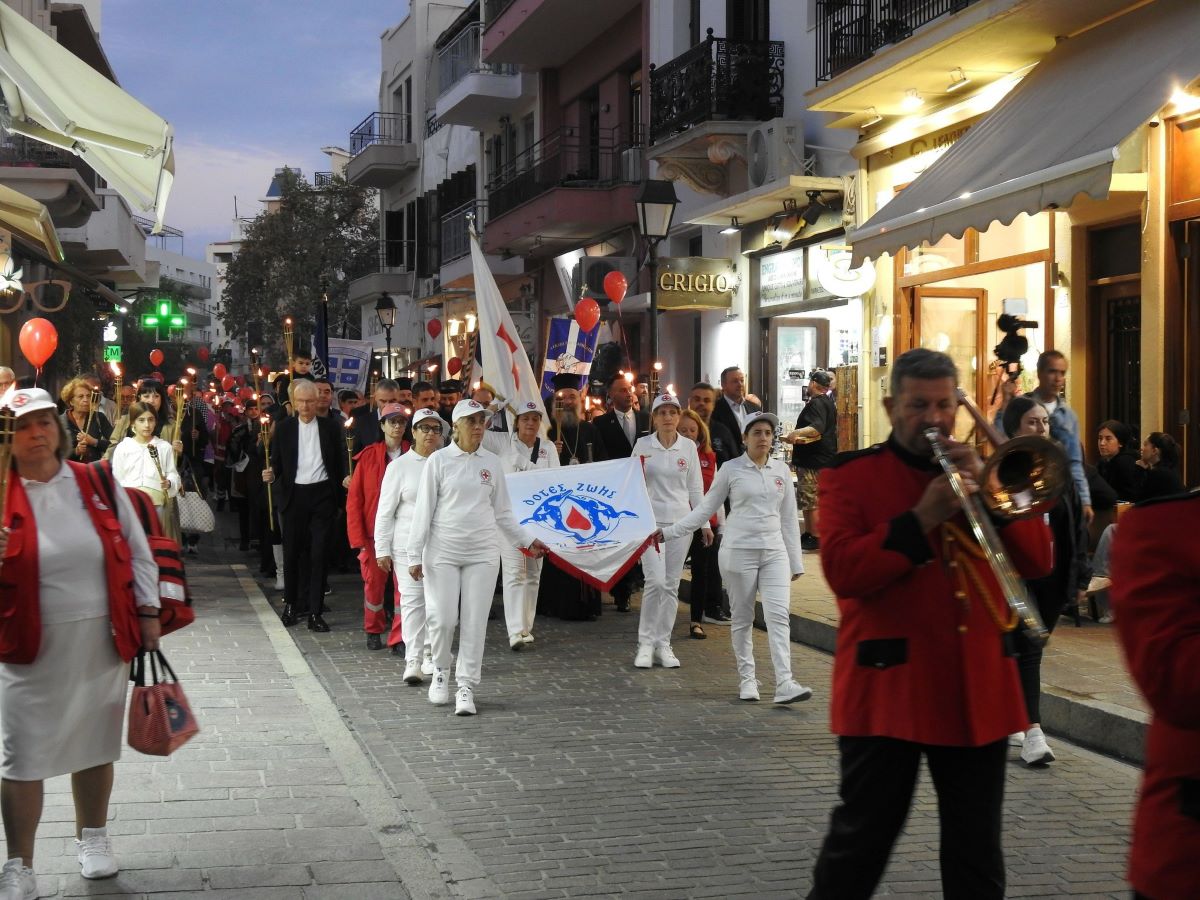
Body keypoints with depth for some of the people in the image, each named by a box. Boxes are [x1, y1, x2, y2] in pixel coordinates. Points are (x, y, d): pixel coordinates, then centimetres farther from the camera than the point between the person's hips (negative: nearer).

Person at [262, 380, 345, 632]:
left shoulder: (330, 428, 5)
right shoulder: (283, 428, 5)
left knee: (318, 552, -2)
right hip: (294, 495, 1)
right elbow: (277, 462, 7)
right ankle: (291, 604, 22)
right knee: (292, 551, 6)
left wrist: (339, 497, -4)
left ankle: (315, 611, 1)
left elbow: (339, 464, 6)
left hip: (322, 495, -1)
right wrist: (271, 474, -15)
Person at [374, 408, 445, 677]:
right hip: (408, 544, -2)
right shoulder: (399, 466, 1)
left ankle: (431, 652, 19)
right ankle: (413, 660, -5)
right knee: (412, 599, -5)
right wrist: (382, 549, -3)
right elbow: (385, 511, 2)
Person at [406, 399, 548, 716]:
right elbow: (424, 510, 1)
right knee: (443, 618, -5)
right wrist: (415, 554, -3)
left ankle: (466, 688, 6)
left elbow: (502, 512, 15)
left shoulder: (492, 462, 8)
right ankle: (441, 672, 21)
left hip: (482, 553, 2)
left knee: (475, 622, -1)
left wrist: (526, 542, 10)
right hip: (443, 551, -2)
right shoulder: (439, 460, 0)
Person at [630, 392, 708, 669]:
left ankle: (663, 643, 13)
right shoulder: (642, 445, 1)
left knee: (671, 584, 4)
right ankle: (646, 643, 0)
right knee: (655, 581, -13)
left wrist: (705, 522, 8)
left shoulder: (688, 446, 5)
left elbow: (696, 487, 10)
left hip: (681, 520, 2)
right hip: (650, 519, -2)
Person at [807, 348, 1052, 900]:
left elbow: (1038, 561, 2)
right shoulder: (851, 476, -1)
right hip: (886, 688, -4)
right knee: (863, 836, 4)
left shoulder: (981, 473, 12)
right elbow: (842, 571, -15)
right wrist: (923, 518, -20)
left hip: (976, 689, 4)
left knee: (977, 846, 12)